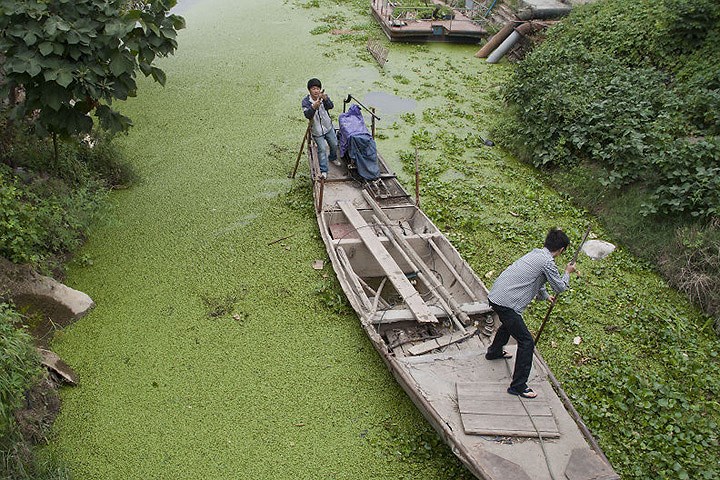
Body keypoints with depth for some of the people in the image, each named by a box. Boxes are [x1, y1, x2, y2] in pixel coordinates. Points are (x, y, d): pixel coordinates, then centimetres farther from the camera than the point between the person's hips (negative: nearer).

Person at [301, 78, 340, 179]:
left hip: (328, 127, 4)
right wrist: (314, 107, -48)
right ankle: (323, 170, 8)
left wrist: (325, 99, -50)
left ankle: (333, 158, 50)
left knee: (334, 144, 18)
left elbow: (330, 106, -29)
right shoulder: (306, 101, -17)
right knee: (322, 149, -5)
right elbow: (307, 115, -29)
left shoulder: (324, 97, -11)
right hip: (317, 130, -3)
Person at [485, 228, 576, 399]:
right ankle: (518, 386, 2)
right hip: (506, 303, -10)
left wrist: (546, 296, 48)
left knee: (509, 324, 37)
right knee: (526, 342, -3)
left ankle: (494, 351, 61)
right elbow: (560, 287, -3)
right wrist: (567, 272, 15)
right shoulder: (547, 262, -14)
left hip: (495, 295, 10)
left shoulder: (536, 253, 14)